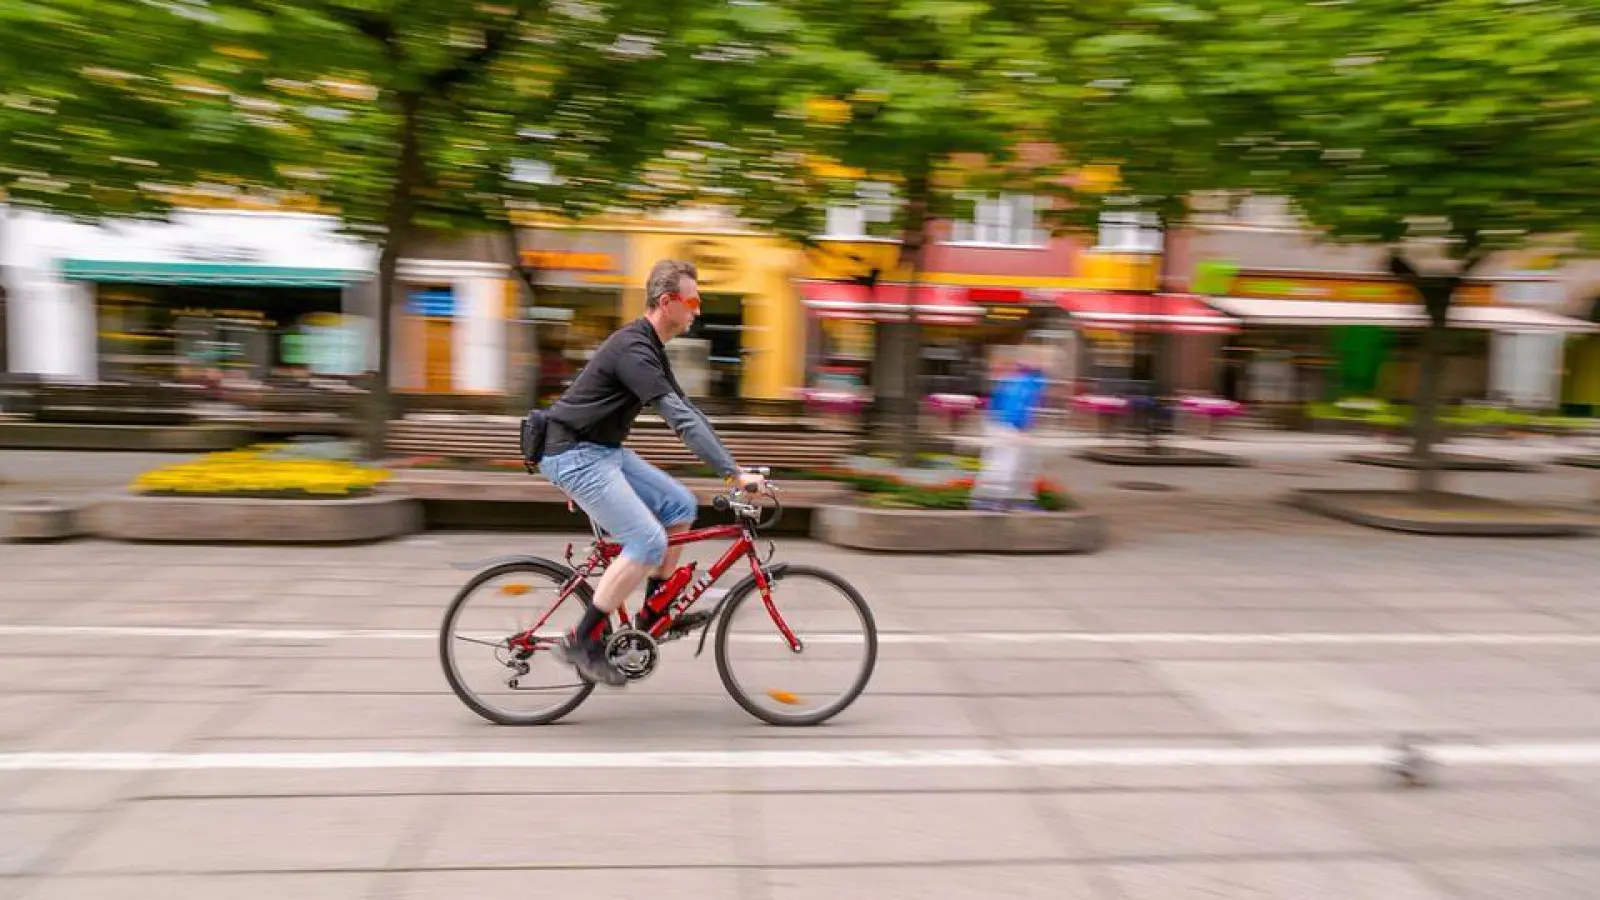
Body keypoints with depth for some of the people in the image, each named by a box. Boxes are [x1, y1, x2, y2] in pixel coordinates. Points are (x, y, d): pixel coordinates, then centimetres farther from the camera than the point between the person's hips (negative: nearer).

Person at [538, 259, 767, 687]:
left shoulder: (651, 348, 11)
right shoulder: (633, 348, -22)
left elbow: (686, 410, 16)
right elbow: (681, 418, -28)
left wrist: (732, 466, 12)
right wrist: (734, 474, -28)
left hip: (603, 450, 10)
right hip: (575, 455, -10)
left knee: (680, 504, 6)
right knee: (648, 542, -16)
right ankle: (582, 642, -5)